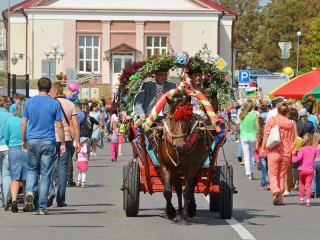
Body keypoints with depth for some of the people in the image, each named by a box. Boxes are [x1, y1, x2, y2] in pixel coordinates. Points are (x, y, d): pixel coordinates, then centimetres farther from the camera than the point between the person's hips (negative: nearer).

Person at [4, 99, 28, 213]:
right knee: (26, 179, 11)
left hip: (13, 151, 0)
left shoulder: (10, 120, -2)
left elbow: (6, 139, 6)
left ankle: (14, 200, -21)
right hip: (28, 151, 0)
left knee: (15, 178, 0)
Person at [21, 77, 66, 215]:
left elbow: (23, 124, 4)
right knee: (45, 174, 4)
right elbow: (59, 126, -3)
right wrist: (63, 144, 4)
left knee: (32, 169, 19)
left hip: (32, 141, 2)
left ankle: (30, 192, -10)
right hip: (48, 142, -2)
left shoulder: (30, 102, 3)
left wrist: (24, 140, 16)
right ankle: (41, 207, 5)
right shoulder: (54, 104, -2)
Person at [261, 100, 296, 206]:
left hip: (274, 152, -2)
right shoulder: (290, 124, 4)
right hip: (286, 153, 2)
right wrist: (293, 153, 7)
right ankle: (280, 199, 10)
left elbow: (266, 135, -6)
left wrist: (263, 148, -4)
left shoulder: (271, 121, -2)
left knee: (273, 174, 4)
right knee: (282, 175, 12)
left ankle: (276, 191, -24)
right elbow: (293, 140, 4)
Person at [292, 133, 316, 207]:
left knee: (302, 184, 18)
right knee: (308, 185, -2)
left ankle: (301, 198, 22)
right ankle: (308, 200, -13)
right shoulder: (314, 149, 3)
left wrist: (293, 159, -5)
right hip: (310, 170, 1)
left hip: (302, 169, -1)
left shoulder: (302, 149, -9)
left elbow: (299, 157, -20)